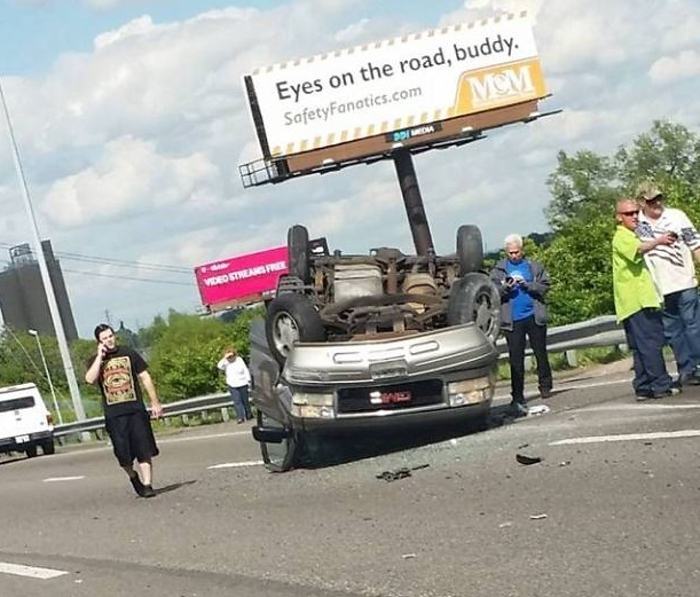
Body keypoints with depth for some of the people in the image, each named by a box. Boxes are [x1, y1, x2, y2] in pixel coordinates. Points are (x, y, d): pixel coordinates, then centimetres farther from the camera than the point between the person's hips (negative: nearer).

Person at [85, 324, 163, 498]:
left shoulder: (128, 354, 7)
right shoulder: (96, 361, 7)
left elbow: (145, 377, 9)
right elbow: (90, 379, -14)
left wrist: (155, 402, 5)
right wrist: (100, 356, -11)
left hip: (136, 410, 0)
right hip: (114, 415, 0)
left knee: (144, 450, -6)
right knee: (123, 453, 0)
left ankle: (147, 485, -3)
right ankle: (133, 476, 27)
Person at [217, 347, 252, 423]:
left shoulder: (239, 360, -2)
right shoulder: (226, 363, -3)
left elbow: (246, 370, 4)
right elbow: (219, 365, -23)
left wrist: (248, 380, 1)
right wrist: (225, 358, -28)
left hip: (242, 384, 0)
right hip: (233, 386, 0)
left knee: (245, 400, 12)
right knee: (237, 401, -7)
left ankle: (248, 414, 27)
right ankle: (240, 417, -8)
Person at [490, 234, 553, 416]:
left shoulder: (534, 267, 9)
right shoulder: (498, 270, 9)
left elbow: (544, 287, 1)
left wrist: (527, 285, -14)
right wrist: (506, 287, -16)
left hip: (534, 317, 0)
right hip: (512, 320, 0)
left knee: (541, 353, 5)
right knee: (516, 359, 0)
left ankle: (545, 386, 21)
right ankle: (517, 398, 1)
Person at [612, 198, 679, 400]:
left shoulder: (631, 237, 26)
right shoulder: (622, 237, -7)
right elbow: (638, 250, -28)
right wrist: (657, 242, -43)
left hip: (643, 299, 10)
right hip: (636, 300, -10)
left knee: (642, 347, 7)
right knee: (650, 343, -14)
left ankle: (644, 387, 8)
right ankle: (661, 385, -16)